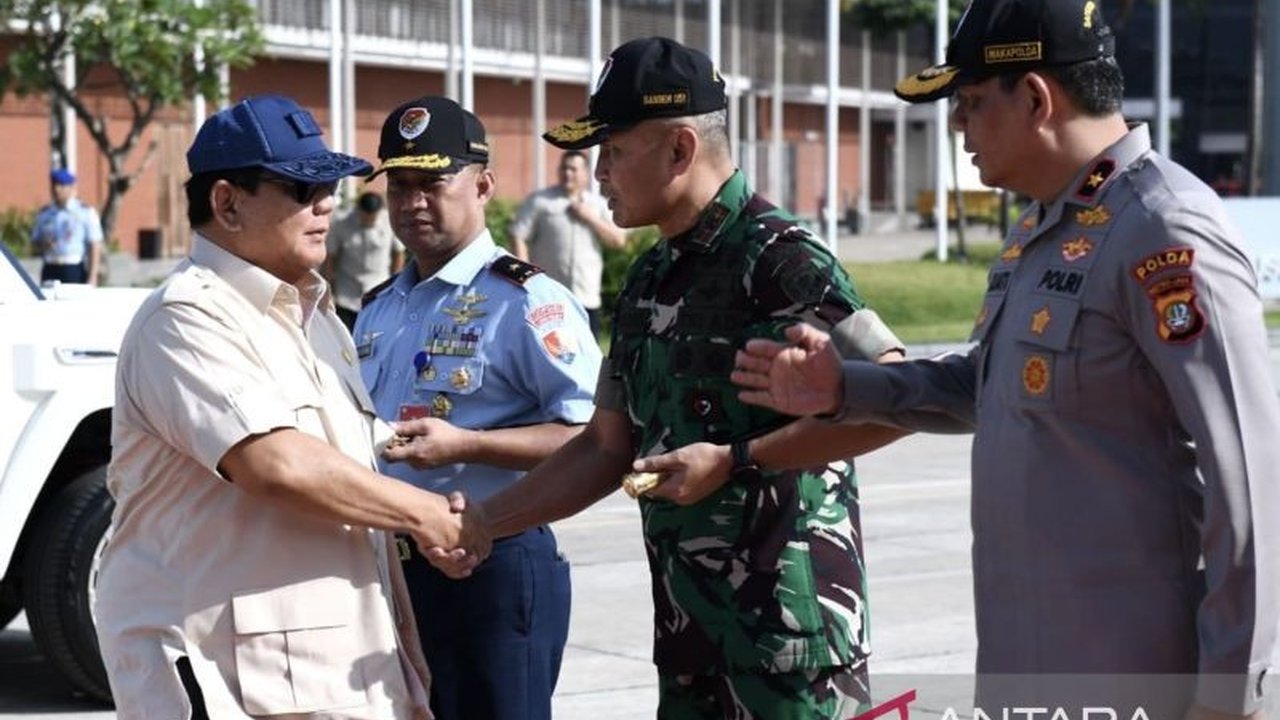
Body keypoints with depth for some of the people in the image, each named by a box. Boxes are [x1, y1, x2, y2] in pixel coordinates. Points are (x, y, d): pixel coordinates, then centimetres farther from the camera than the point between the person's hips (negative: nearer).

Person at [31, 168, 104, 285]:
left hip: (75, 271, -4)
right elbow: (34, 241, 21)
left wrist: (92, 277, -9)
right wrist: (43, 244, -4)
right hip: (50, 271, 4)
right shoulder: (44, 213, 13)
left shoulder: (86, 212, 0)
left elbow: (95, 246, -3)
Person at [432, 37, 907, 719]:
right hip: (685, 624, 8)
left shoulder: (775, 257, -13)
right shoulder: (649, 279, 14)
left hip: (788, 630, -8)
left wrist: (734, 460, -20)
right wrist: (484, 523, 11)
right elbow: (608, 446, 20)